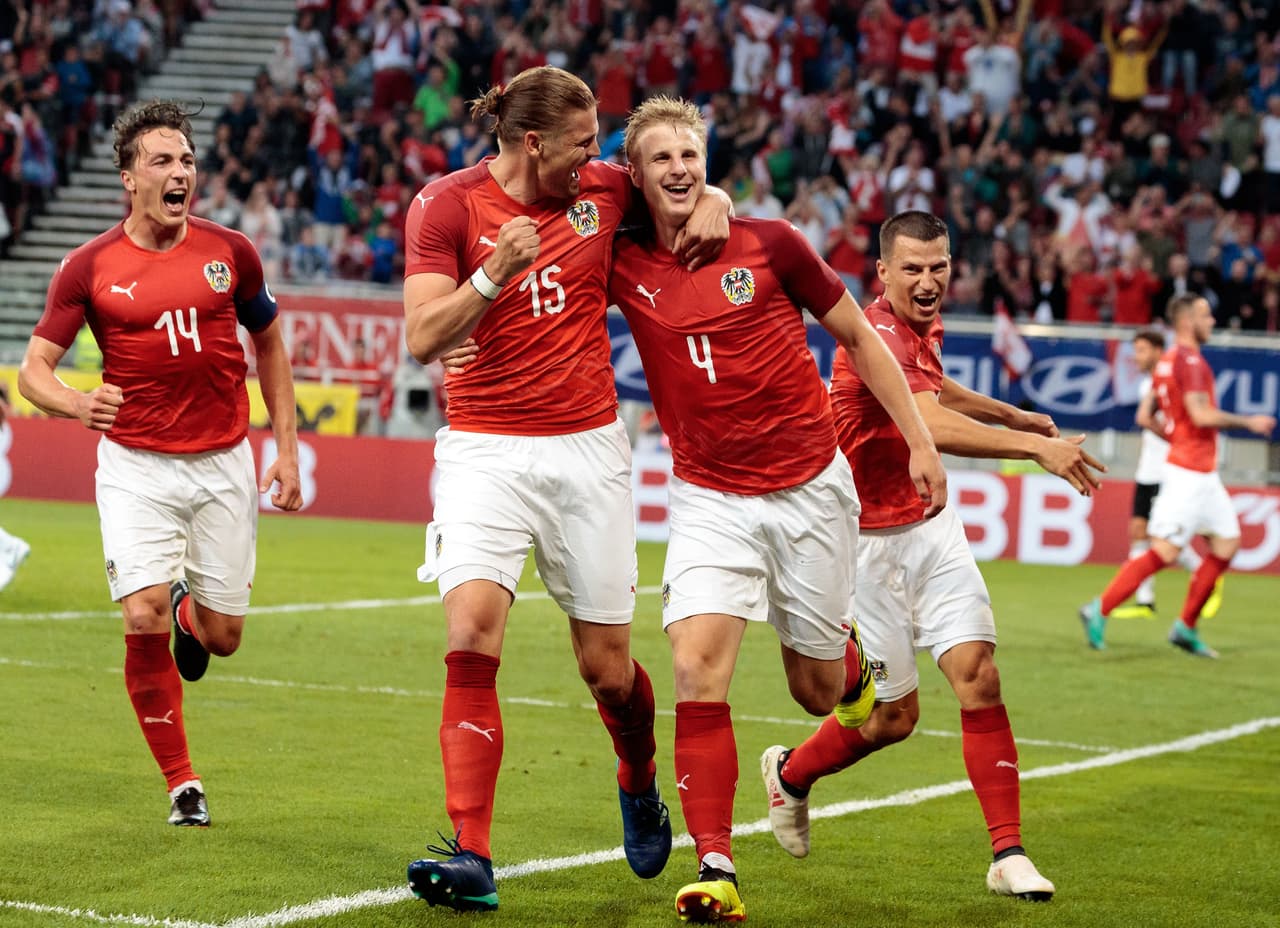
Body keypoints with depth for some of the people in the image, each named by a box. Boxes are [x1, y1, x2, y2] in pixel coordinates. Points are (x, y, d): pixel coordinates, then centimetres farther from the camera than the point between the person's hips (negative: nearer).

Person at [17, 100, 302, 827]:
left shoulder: (230, 252, 1)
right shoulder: (91, 267, -5)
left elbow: (269, 343, 14)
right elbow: (34, 367, -4)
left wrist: (287, 450, 8)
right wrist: (75, 403, -27)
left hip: (224, 465, 2)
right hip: (136, 466, -2)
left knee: (221, 636, 4)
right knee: (143, 618, -16)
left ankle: (189, 611, 44)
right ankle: (182, 781, -1)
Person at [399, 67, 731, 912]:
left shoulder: (603, 189, 3)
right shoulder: (448, 204, -6)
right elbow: (423, 339, -12)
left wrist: (711, 202, 0)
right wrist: (495, 271, -26)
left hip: (588, 449, 3)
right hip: (484, 452, -2)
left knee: (608, 668, 6)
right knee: (471, 637, -22)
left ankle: (640, 783, 40)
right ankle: (472, 859, -19)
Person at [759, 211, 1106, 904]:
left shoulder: (923, 328, 5)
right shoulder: (878, 337, -25)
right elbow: (933, 426, -42)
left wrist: (1010, 413, 28)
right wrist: (1037, 448, -49)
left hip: (930, 526, 7)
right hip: (871, 541, -7)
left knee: (978, 675, -8)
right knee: (894, 714, 3)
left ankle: (1008, 854, -7)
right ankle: (790, 774, 34)